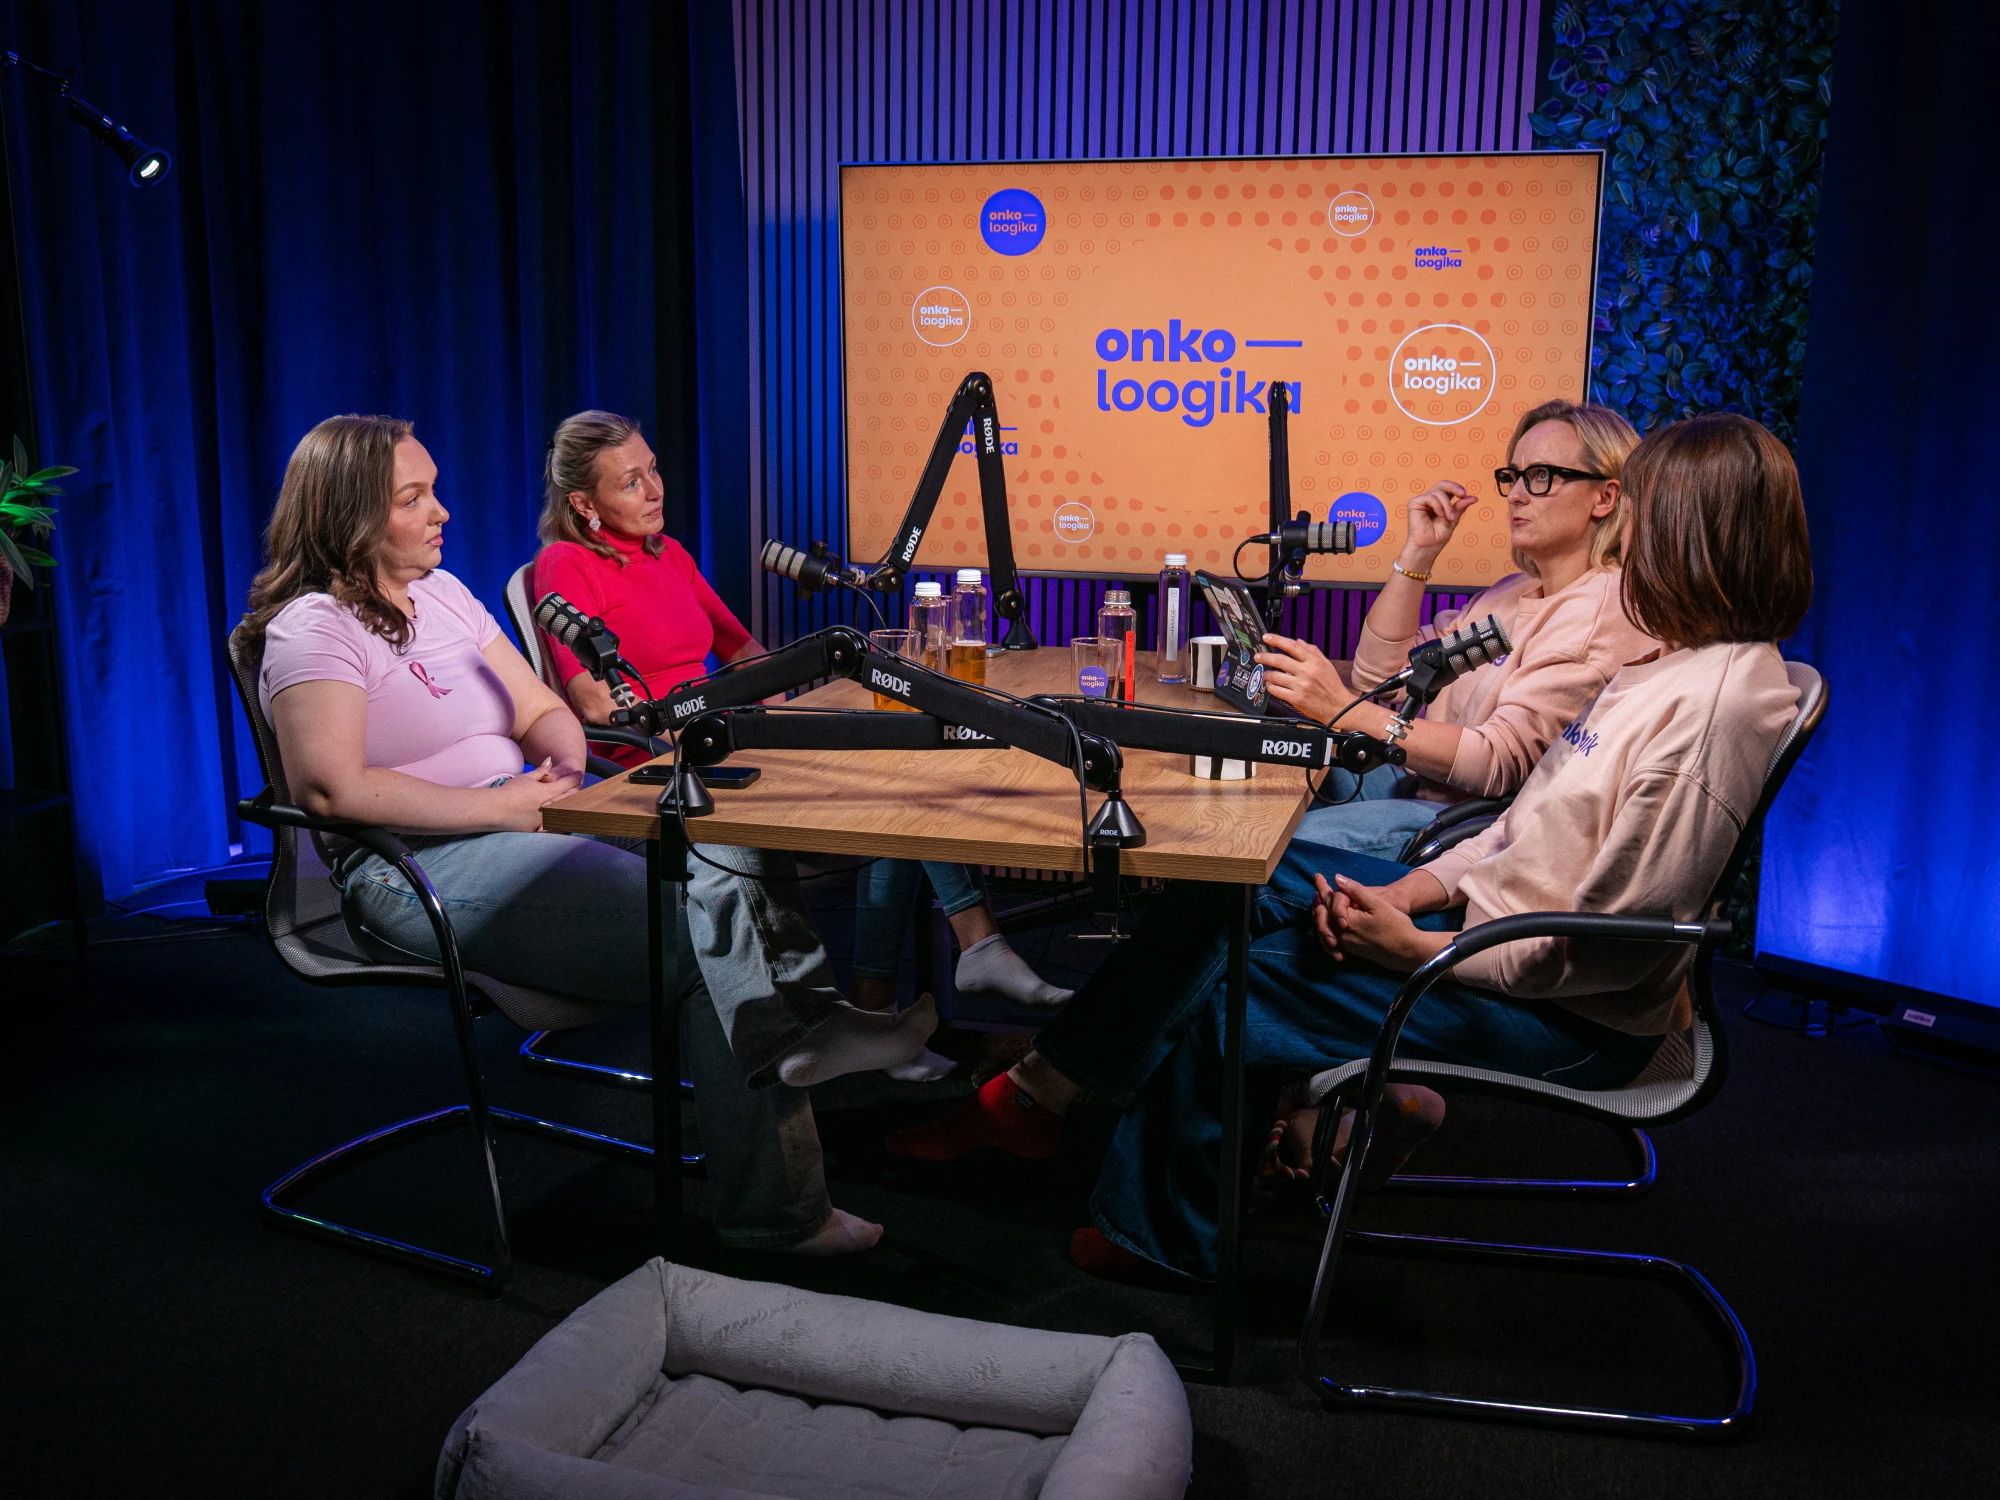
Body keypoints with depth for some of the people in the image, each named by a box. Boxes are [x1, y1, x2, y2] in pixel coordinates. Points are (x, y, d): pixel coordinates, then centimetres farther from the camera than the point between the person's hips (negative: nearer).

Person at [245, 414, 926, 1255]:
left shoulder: (442, 594, 19)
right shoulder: (314, 628, -7)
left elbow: (542, 711, 20)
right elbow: (330, 787, -22)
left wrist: (566, 762, -4)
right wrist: (499, 806, -22)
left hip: (527, 820, 9)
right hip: (427, 868, -9)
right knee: (702, 932, -24)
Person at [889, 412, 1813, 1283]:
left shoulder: (1714, 702, -24)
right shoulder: (1672, 662, 8)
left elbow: (1606, 946, -25)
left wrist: (1417, 948, -19)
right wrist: (1419, 889, -2)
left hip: (1571, 1019, -9)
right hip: (1501, 916, 10)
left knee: (1223, 990, -10)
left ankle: (1163, 1233, 15)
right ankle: (1037, 1096, 8)